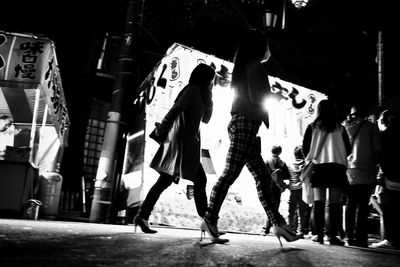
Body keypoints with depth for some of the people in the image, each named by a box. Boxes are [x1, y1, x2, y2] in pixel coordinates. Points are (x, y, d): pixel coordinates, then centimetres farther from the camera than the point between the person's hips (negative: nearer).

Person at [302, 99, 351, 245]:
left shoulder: (312, 127, 4)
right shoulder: (340, 128, 6)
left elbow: (305, 148, 2)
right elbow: (348, 149, 7)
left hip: (318, 166, 0)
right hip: (338, 166, 0)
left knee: (319, 201, 3)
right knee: (335, 202, 1)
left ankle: (319, 235, 2)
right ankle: (333, 235, -3)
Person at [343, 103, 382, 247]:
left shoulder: (346, 126, 6)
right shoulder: (371, 127, -2)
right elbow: (377, 149, -3)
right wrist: (373, 163, 12)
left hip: (350, 171, 3)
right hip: (366, 172, -3)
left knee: (350, 205, 10)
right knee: (363, 206, 0)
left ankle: (350, 237, 12)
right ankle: (361, 238, -1)